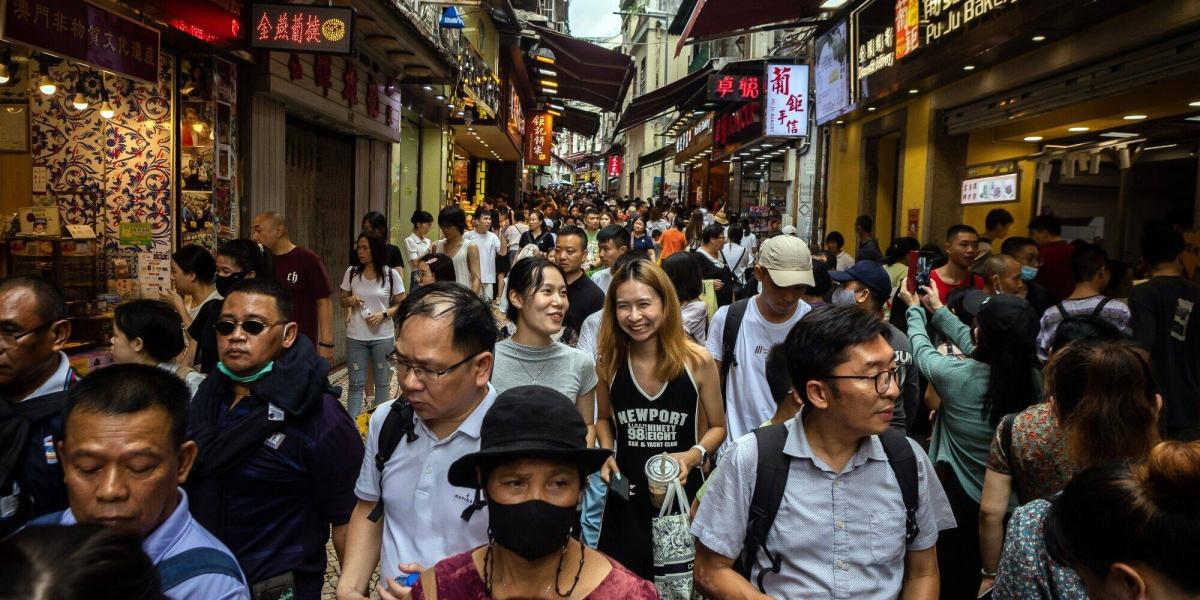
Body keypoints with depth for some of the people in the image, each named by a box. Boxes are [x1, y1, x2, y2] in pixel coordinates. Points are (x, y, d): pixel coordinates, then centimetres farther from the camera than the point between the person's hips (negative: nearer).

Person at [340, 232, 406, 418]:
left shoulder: (391, 274, -6)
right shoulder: (352, 272, 1)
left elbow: (401, 304, -1)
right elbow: (343, 301, 11)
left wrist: (383, 315, -17)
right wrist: (349, 301, -12)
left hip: (383, 337, -1)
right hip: (355, 337, 1)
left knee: (382, 381, 11)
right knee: (356, 383, 6)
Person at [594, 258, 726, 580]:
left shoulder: (697, 360, -11)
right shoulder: (608, 360, -5)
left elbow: (717, 427, 1)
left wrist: (693, 456, -16)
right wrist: (607, 453, -5)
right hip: (626, 496, 2)